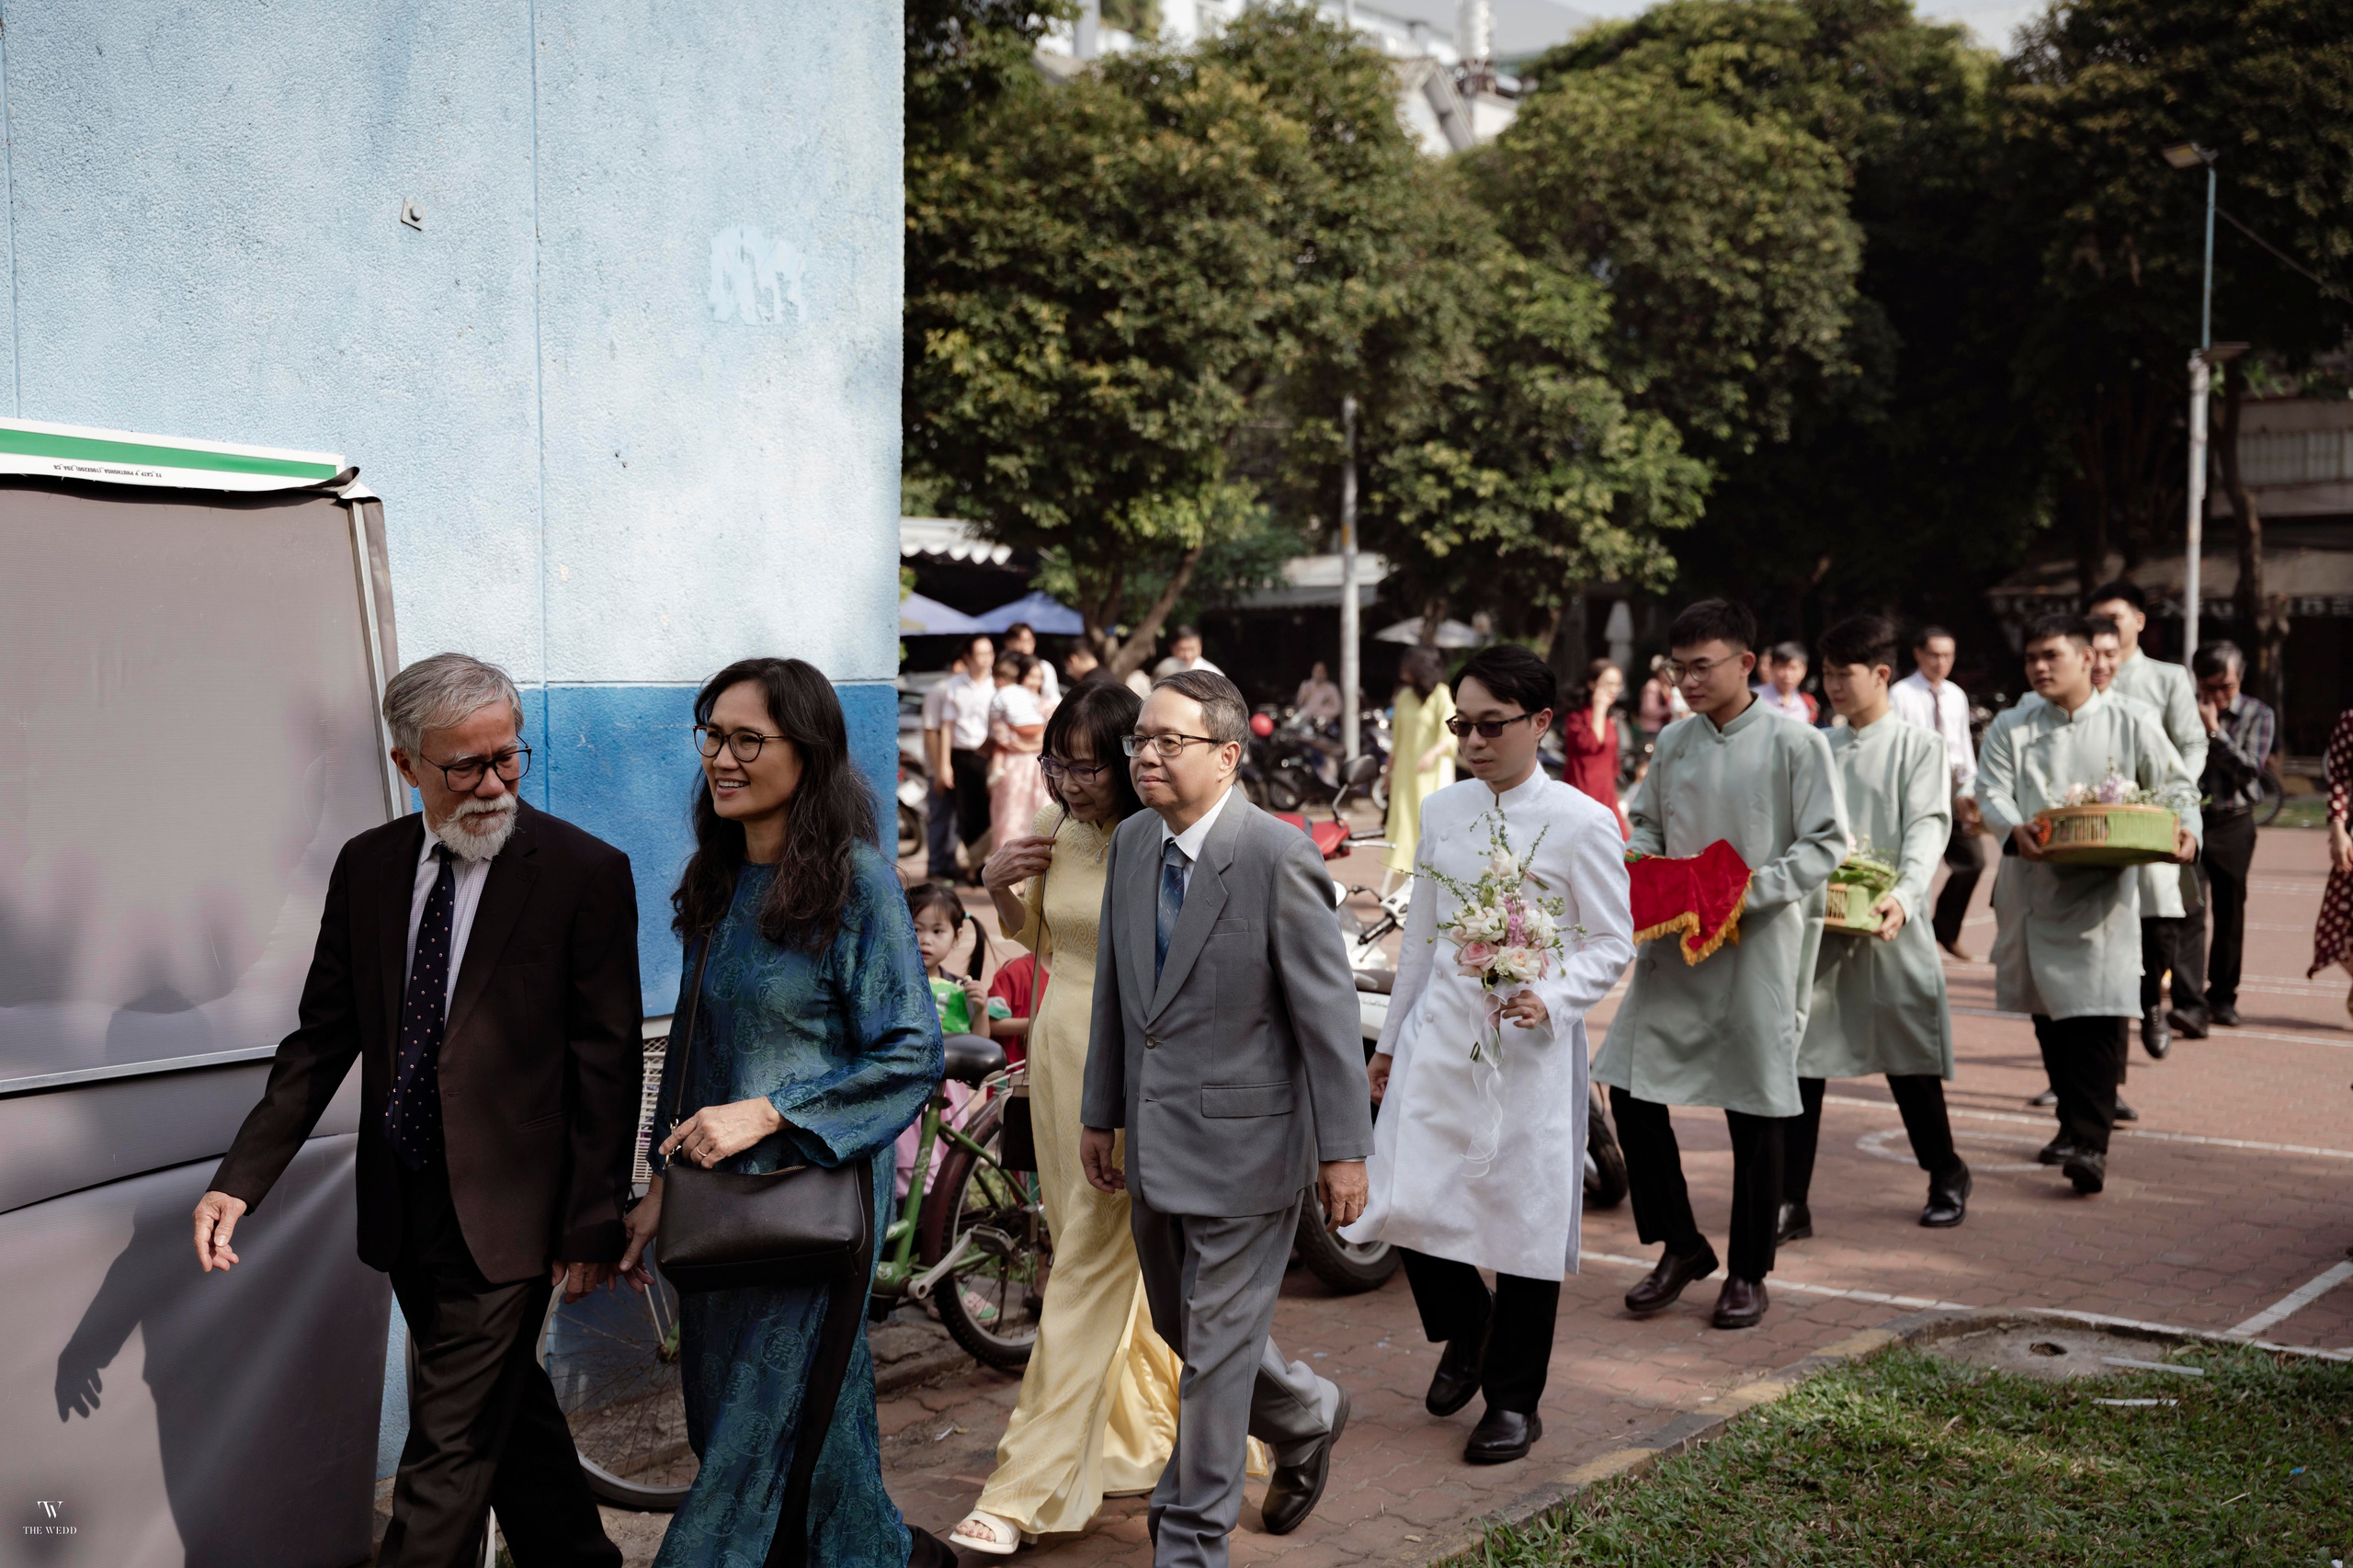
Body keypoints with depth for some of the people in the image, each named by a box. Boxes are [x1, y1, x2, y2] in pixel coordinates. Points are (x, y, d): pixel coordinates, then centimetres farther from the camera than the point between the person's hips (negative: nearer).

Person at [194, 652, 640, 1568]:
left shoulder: (584, 872, -11)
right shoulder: (366, 867, 4)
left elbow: (606, 1063, -10)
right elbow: (324, 1037, 7)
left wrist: (592, 1224, -10)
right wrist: (241, 1180, -2)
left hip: (505, 1214, -6)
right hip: (405, 1210, 6)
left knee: (450, 1444, -1)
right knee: (508, 1410, 21)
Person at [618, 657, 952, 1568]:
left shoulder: (856, 879, -13)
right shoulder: (715, 883, 8)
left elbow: (913, 1055, -15)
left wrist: (765, 1114, -21)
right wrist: (664, 1183, 12)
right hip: (717, 1190, 7)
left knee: (752, 1432, -3)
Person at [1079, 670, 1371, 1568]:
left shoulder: (1278, 857, -18)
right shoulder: (1132, 844, 3)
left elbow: (1329, 1012, -15)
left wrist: (1344, 1150, -13)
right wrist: (1100, 1113, 14)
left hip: (1243, 1144, -7)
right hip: (1153, 1144, 7)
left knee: (1214, 1351, 2)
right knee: (1181, 1328, 20)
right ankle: (1308, 1417, 47)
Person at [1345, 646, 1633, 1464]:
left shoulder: (1582, 823, -8)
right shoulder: (1441, 811, 7)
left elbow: (1613, 944, -5)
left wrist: (1552, 999, -23)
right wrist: (1390, 1041, 18)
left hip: (1529, 1047, -4)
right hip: (1440, 1032, 4)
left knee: (1524, 1216, 4)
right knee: (1406, 1205, 0)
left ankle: (1513, 1400, 21)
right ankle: (1464, 1331, 31)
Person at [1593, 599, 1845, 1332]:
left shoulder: (1794, 743, -7)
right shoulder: (1674, 743, 8)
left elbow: (1827, 844, -8)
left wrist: (1749, 891, -19)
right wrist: (1641, 862, -2)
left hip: (1758, 950, -5)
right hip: (1673, 945, 5)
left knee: (1754, 1112, 4)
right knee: (1632, 1089, 0)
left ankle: (1748, 1272, 20)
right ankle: (1680, 1246, 19)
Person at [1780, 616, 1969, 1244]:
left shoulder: (1918, 746, 0)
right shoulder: (1817, 749, 13)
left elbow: (1928, 827, -11)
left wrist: (1904, 896, -27)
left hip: (1888, 926, -4)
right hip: (1817, 921, 4)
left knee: (1908, 1057, 6)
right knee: (1799, 1055, -1)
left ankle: (1946, 1175, 29)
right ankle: (1790, 1202, 2)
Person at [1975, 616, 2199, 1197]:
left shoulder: (2130, 726, 4)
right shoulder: (2010, 729, 7)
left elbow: (2177, 786, 6)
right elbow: (1991, 791, -4)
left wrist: (2186, 830, -16)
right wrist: (2014, 829, -26)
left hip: (2104, 888, -3)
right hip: (2034, 885, 3)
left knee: (2098, 1013, -13)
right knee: (2048, 1013, 11)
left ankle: (2090, 1143, -13)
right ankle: (2073, 1122, 27)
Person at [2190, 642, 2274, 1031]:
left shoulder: (2258, 715, 3)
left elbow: (2251, 768, -10)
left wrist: (2214, 730, -14)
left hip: (2233, 825, 2)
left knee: (2229, 913, 10)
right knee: (2189, 911, -13)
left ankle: (2222, 996, 25)